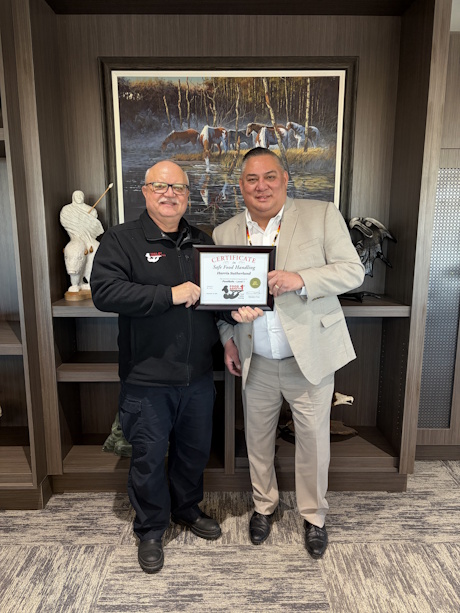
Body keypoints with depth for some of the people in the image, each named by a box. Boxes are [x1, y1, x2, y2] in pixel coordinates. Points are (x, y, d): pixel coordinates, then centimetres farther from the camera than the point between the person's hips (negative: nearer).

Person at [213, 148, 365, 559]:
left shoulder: (322, 215, -6)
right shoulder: (225, 234, 3)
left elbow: (353, 272, -10)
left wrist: (300, 279, -25)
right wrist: (228, 340, 1)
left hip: (311, 356, -2)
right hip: (256, 362, 3)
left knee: (314, 440, 12)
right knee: (257, 439, 18)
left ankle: (314, 516, 38)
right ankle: (264, 505, 44)